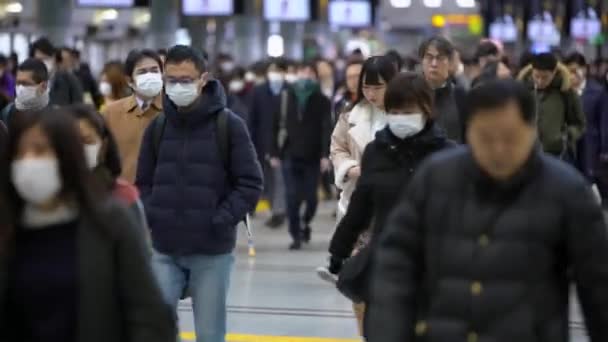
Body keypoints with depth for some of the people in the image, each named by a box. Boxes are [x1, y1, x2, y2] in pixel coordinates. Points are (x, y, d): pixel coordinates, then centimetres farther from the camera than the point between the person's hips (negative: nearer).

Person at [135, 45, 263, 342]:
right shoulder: (158, 126, 5)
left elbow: (250, 183, -5)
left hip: (212, 252, -3)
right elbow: (144, 182, 13)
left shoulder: (229, 125, -5)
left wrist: (221, 221, -13)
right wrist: (150, 215, -3)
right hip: (165, 251, 3)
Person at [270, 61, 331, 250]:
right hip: (290, 155, 1)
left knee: (310, 197, 3)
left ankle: (305, 223, 32)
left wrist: (325, 155, -17)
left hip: (312, 157, -1)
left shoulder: (322, 101, 1)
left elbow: (326, 130, -7)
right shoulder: (286, 98, 5)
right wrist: (274, 153, 3)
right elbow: (276, 126, 7)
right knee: (292, 198, -4)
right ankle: (296, 236, 6)